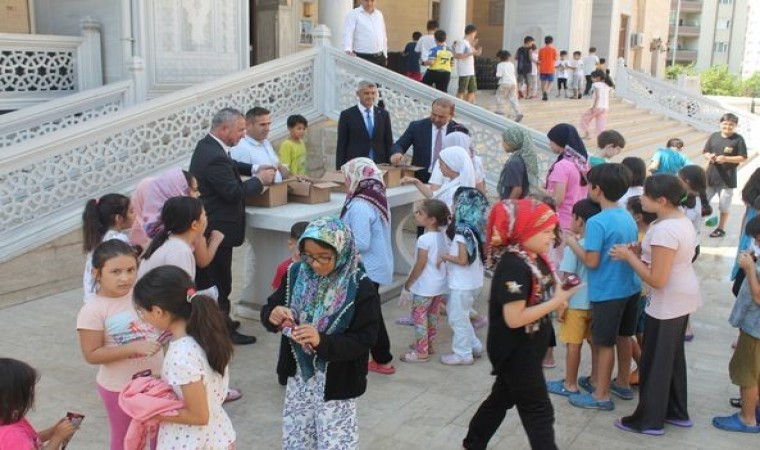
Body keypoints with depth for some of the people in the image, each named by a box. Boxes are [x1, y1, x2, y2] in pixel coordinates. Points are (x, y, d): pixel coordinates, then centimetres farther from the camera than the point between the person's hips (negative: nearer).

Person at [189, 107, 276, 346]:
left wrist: (254, 169, 6)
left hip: (205, 227, 11)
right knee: (219, 279, 1)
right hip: (217, 228, -11)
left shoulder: (207, 145, 6)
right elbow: (234, 192, -26)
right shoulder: (215, 157, -26)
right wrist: (260, 180, -13)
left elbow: (230, 165, 21)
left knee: (205, 277, 20)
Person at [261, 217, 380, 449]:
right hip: (299, 374, 5)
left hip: (336, 381, -4)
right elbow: (268, 309, 3)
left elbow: (364, 341, -19)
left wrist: (322, 341, -32)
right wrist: (272, 315, -22)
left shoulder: (361, 288, -19)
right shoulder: (296, 274, -6)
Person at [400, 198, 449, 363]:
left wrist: (407, 284, -11)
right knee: (432, 317, 20)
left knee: (419, 318, 5)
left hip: (424, 287, -8)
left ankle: (421, 352, 12)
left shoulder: (424, 239, -23)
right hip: (439, 285, 8)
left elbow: (420, 266, -20)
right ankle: (428, 345, 34)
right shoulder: (442, 235, -1)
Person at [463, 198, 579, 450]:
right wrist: (556, 302, -24)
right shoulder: (513, 266, -27)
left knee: (503, 398, 23)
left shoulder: (536, 258, 3)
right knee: (538, 411, 0)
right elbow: (514, 318, -29)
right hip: (515, 352, -10)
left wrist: (558, 299, -5)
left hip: (528, 349, 10)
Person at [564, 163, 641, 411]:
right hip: (630, 287, 8)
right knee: (623, 337, 21)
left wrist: (571, 242, -8)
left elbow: (592, 261, -20)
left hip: (607, 291, -8)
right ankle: (623, 384, 36)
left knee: (605, 344, 3)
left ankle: (601, 395, 15)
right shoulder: (628, 217, 4)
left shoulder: (597, 222, -21)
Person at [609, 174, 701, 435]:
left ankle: (649, 420, 17)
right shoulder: (683, 220, 4)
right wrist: (639, 253, 1)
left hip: (668, 302, -10)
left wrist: (628, 257, -17)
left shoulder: (664, 230, -28)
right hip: (683, 297, 10)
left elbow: (656, 279, -27)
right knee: (673, 356, 21)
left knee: (655, 362, 4)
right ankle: (676, 412, 34)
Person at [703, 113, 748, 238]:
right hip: (711, 175, 4)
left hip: (727, 178, -4)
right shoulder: (714, 136, 4)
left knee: (724, 206, 5)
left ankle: (721, 229, 17)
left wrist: (726, 158, -21)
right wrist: (709, 156, -13)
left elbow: (743, 158, -8)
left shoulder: (738, 139, -7)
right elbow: (705, 152, 10)